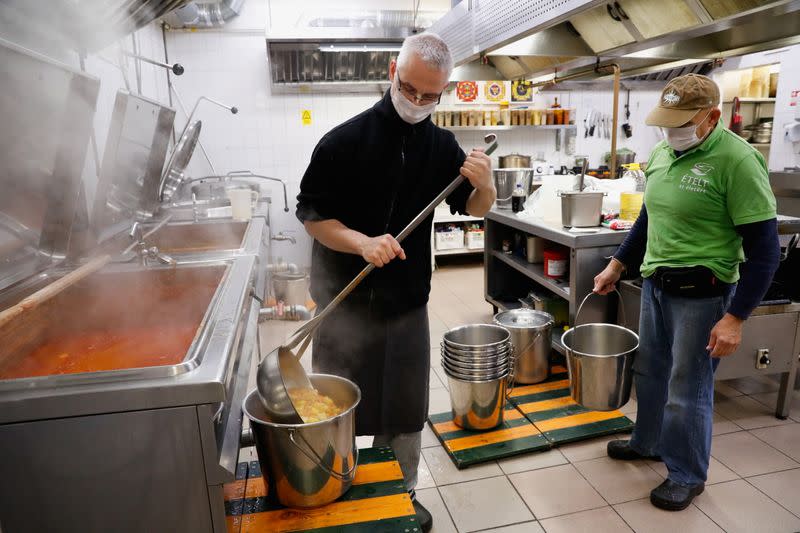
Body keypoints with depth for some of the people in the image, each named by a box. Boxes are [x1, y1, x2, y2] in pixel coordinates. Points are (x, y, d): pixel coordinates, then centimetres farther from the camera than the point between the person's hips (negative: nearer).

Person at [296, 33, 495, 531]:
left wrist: (485, 184, -14)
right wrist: (363, 243, -27)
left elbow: (475, 208, 8)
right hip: (345, 302, -3)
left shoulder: (443, 146, 1)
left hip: (408, 302, 3)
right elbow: (312, 215, -9)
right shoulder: (345, 140, -11)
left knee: (406, 413, 15)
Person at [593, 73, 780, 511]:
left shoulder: (736, 160, -17)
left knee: (688, 389, 5)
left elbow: (764, 247, -15)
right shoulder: (662, 153, 5)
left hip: (702, 293, -7)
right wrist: (616, 266, 17)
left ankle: (687, 475, 27)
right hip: (655, 282, 7)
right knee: (650, 371, 19)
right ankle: (648, 442, 41)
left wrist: (735, 318, -17)